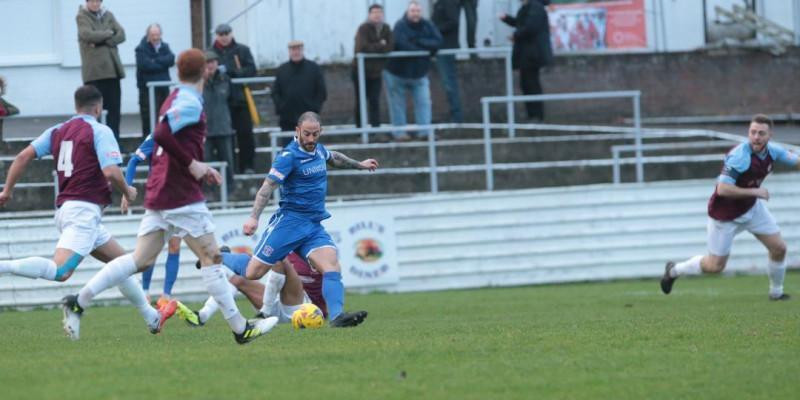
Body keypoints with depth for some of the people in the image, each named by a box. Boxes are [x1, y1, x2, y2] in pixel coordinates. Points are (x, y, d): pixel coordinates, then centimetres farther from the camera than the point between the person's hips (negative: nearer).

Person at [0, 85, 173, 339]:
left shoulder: (58, 131, 14)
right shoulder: (99, 131, -5)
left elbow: (24, 156, 5)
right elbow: (111, 172, -16)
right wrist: (127, 192, 2)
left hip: (65, 209, 9)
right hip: (85, 210, -9)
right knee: (60, 271, -25)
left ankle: (151, 318, 26)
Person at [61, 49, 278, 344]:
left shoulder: (176, 99, 16)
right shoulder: (190, 102, -13)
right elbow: (162, 134, -27)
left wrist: (199, 169, 19)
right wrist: (192, 164, -21)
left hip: (158, 193, 9)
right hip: (182, 196, -9)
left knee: (140, 260, 6)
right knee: (211, 257, -2)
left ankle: (79, 301, -1)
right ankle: (240, 328, 3)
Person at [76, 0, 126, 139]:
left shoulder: (108, 15, 15)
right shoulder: (82, 17, 2)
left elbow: (121, 35, 3)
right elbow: (88, 35, -15)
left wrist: (101, 41, -11)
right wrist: (109, 33, -2)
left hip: (112, 68, 4)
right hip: (93, 70, -4)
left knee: (114, 107, 3)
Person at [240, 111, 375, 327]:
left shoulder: (318, 149, 13)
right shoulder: (290, 156, -11)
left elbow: (333, 157, 38)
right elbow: (268, 186, -18)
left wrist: (359, 164, 49)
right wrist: (254, 217, -29)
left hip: (314, 226, 6)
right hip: (289, 222, -6)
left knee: (332, 268, -18)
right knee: (252, 273, -8)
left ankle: (336, 315, -34)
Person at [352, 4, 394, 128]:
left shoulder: (386, 29, 1)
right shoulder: (363, 29, -15)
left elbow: (391, 46, -12)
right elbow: (363, 48, -28)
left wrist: (374, 47, -21)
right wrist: (380, 46, -16)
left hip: (376, 71, 3)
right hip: (361, 71, -3)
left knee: (375, 101, -1)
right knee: (361, 101, 3)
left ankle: (376, 127, -1)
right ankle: (360, 128, 10)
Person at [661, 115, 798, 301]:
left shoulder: (772, 151, -10)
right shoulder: (739, 156, -33)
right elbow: (723, 189, -38)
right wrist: (755, 191, -31)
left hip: (752, 207, 7)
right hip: (725, 214, -7)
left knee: (779, 248, 4)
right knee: (715, 266, 1)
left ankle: (776, 292, 27)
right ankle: (674, 270, 26)